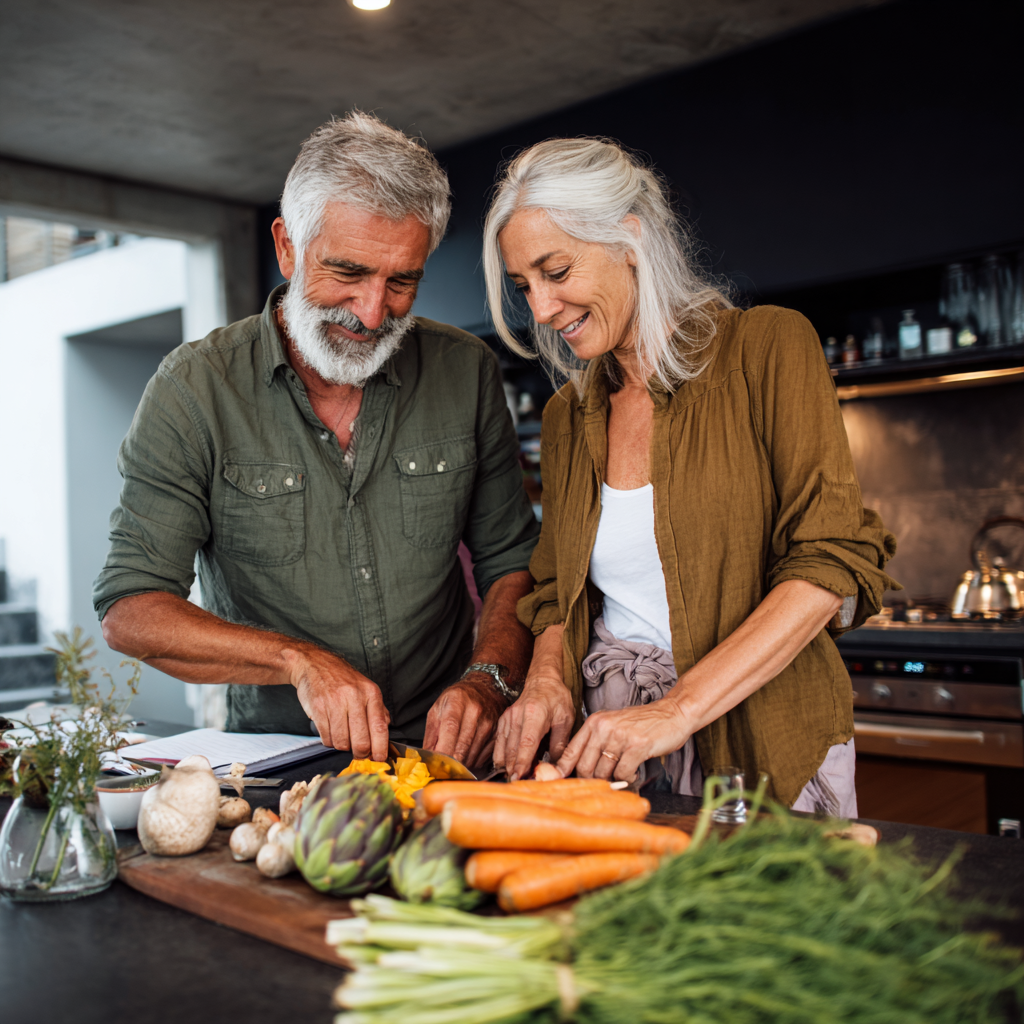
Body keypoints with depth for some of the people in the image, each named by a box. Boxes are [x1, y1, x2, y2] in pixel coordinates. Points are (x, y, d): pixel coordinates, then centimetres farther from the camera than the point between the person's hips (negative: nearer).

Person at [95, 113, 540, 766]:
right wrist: (300, 659, -21)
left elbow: (511, 559, 7)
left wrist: (488, 678, -12)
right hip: (272, 759, 0)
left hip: (439, 747, 1)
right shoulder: (193, 391, -6)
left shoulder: (468, 374, 1)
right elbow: (130, 610, -8)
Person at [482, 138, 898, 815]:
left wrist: (677, 709, -22)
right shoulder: (567, 416, 10)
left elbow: (832, 563, -14)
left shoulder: (767, 347, -6)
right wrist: (547, 680, -7)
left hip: (764, 749, -3)